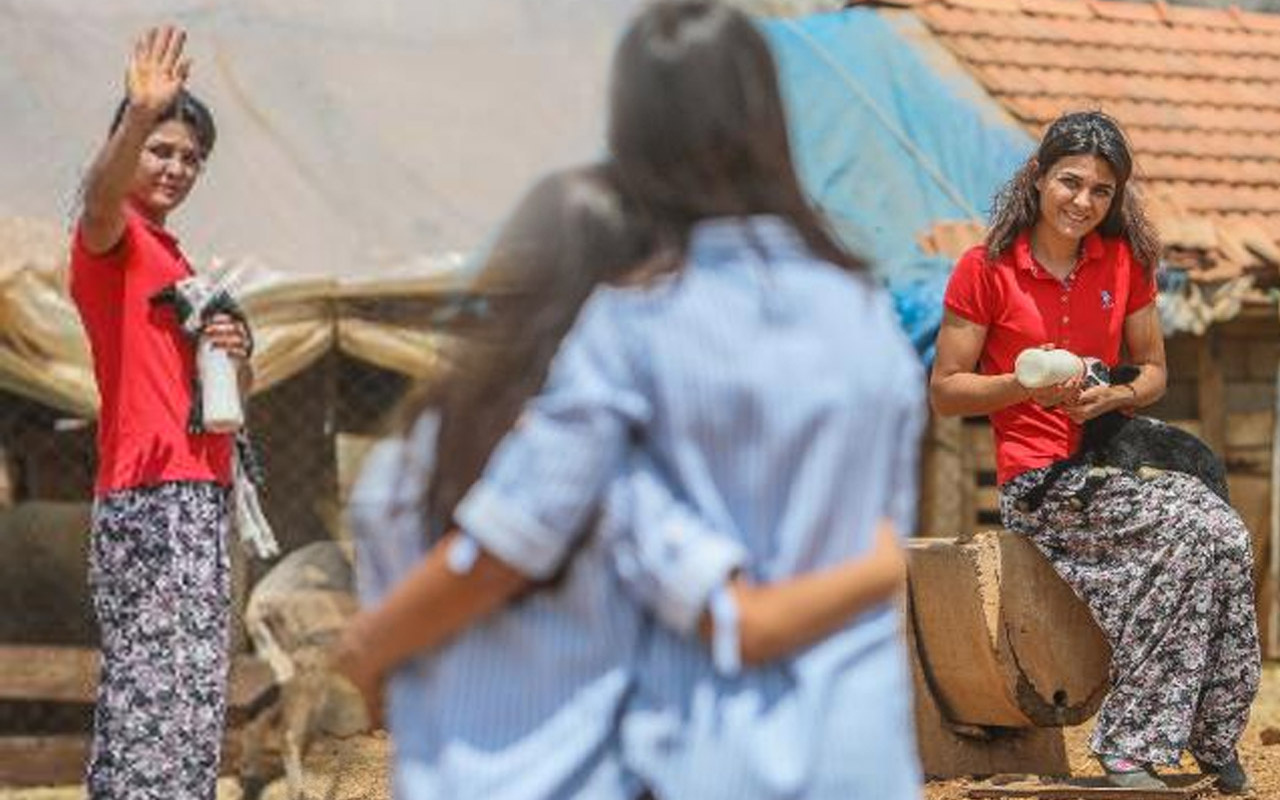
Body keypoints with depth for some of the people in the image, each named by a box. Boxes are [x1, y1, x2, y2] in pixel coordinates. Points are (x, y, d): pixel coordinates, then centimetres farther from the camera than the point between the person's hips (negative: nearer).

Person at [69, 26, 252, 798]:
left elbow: (229, 396, 28)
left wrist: (236, 354, 4)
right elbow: (101, 192, -30)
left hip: (200, 495, 9)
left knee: (193, 684, 10)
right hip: (149, 495, -9)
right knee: (150, 678, -13)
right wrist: (138, 115, -48)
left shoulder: (173, 259, 23)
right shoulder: (113, 236, -3)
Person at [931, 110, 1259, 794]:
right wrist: (1029, 385, -17)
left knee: (1223, 541, -26)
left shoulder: (1123, 262, 9)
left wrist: (1114, 396, -6)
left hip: (1116, 466, 5)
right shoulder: (986, 270, -3)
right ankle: (1208, 739, -18)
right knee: (1205, 531, -27)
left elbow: (1153, 370, 18)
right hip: (1038, 483, -5)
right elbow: (945, 390, -1)